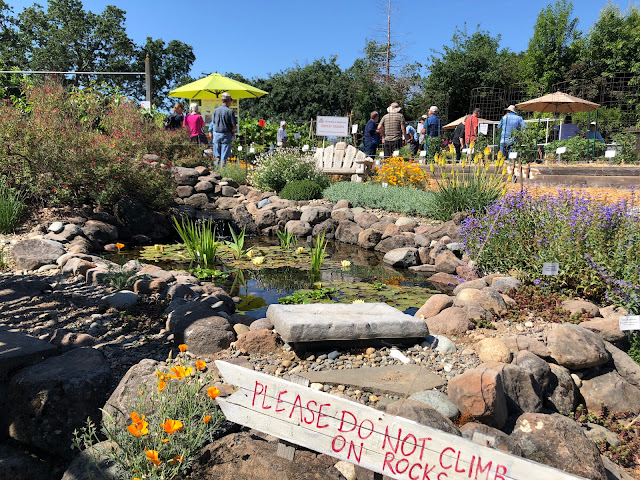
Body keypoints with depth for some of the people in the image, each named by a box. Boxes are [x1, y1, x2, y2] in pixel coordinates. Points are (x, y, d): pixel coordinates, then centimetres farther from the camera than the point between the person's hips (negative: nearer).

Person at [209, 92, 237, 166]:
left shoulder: (216, 110, 5)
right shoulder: (230, 111, -11)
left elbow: (214, 123, 12)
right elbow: (234, 126, -10)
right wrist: (232, 131, 9)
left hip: (216, 134, 5)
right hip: (226, 135, -5)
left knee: (216, 155, 10)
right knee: (225, 155, 0)